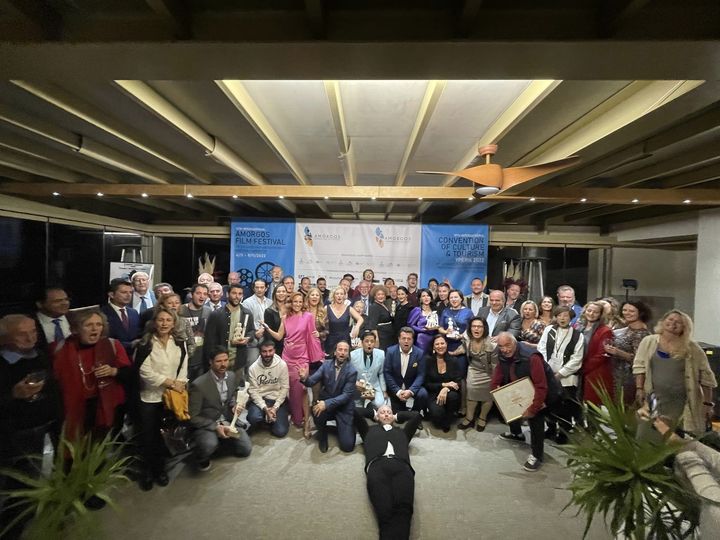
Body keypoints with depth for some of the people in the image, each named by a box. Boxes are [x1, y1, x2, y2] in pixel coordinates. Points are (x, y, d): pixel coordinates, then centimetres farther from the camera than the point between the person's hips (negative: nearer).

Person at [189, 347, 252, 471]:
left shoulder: (232, 376, -4)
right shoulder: (199, 385, -22)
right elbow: (193, 417, -15)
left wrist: (235, 406, -7)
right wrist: (215, 427, -22)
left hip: (227, 422, 5)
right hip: (206, 425, -5)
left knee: (246, 449, -8)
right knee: (209, 445, -37)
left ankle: (221, 440, 19)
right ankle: (202, 460, 0)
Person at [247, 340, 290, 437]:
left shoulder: (282, 365, -11)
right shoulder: (253, 368, -11)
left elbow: (285, 388, -8)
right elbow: (253, 391, -10)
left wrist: (275, 407, -16)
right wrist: (265, 408, -20)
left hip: (278, 399, 0)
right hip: (260, 399, 0)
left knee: (280, 431, -11)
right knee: (254, 418, -31)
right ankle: (269, 420, 4)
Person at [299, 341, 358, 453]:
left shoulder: (352, 371, -13)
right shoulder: (326, 364, -5)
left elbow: (347, 395, -19)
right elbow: (312, 381, -10)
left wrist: (327, 403, -31)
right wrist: (305, 378, -34)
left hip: (343, 407, -2)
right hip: (326, 402, 2)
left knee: (347, 446, -9)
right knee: (317, 411, -34)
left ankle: (344, 427, 25)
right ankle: (322, 435, 1)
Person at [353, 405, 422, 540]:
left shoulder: (402, 431, 41)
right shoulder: (369, 430, 38)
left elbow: (417, 415, 43)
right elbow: (356, 412, 37)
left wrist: (397, 416, 52)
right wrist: (373, 413, 50)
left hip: (401, 466, 1)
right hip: (377, 465, -1)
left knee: (403, 509, -32)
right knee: (384, 511, -31)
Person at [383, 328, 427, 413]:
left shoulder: (419, 353, -8)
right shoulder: (390, 351, -9)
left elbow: (420, 375, -9)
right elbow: (387, 373, -9)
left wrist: (411, 391, -24)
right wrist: (397, 391, -18)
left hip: (412, 387, 0)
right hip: (395, 388, 0)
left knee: (423, 394, -27)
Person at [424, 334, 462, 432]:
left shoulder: (453, 361, 0)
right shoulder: (428, 360, -5)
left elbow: (458, 382, -6)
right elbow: (426, 384, -6)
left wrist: (446, 388, -25)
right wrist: (444, 384, -18)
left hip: (449, 393, 2)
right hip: (433, 394, -2)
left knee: (453, 396, -34)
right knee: (437, 413, -31)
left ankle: (447, 422, -6)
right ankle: (441, 422, 8)